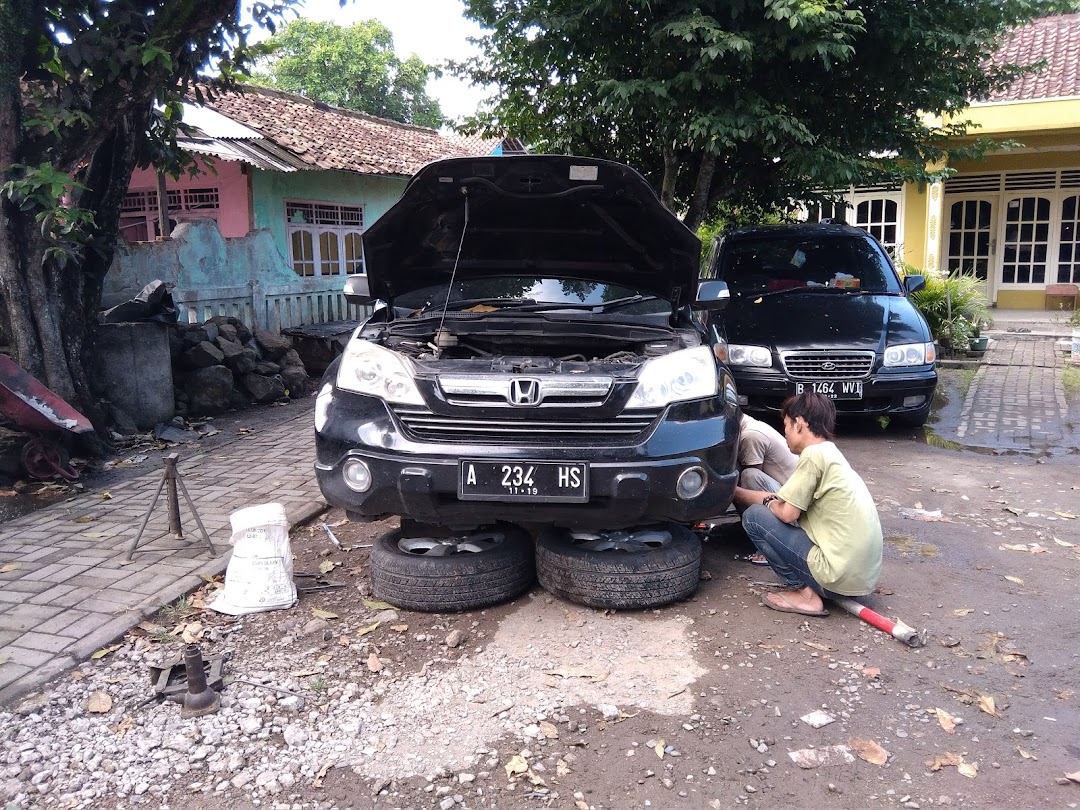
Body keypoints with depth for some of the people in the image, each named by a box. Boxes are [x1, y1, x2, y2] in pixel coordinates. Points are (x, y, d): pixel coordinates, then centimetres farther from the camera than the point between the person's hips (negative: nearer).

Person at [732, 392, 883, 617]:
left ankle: (804, 593, -1)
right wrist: (733, 490, 23)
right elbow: (789, 501, 21)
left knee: (754, 516, -3)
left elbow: (787, 513, -14)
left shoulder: (814, 454, -13)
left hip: (841, 576, -9)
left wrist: (768, 503, 9)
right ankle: (808, 587, 13)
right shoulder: (831, 453, 15)